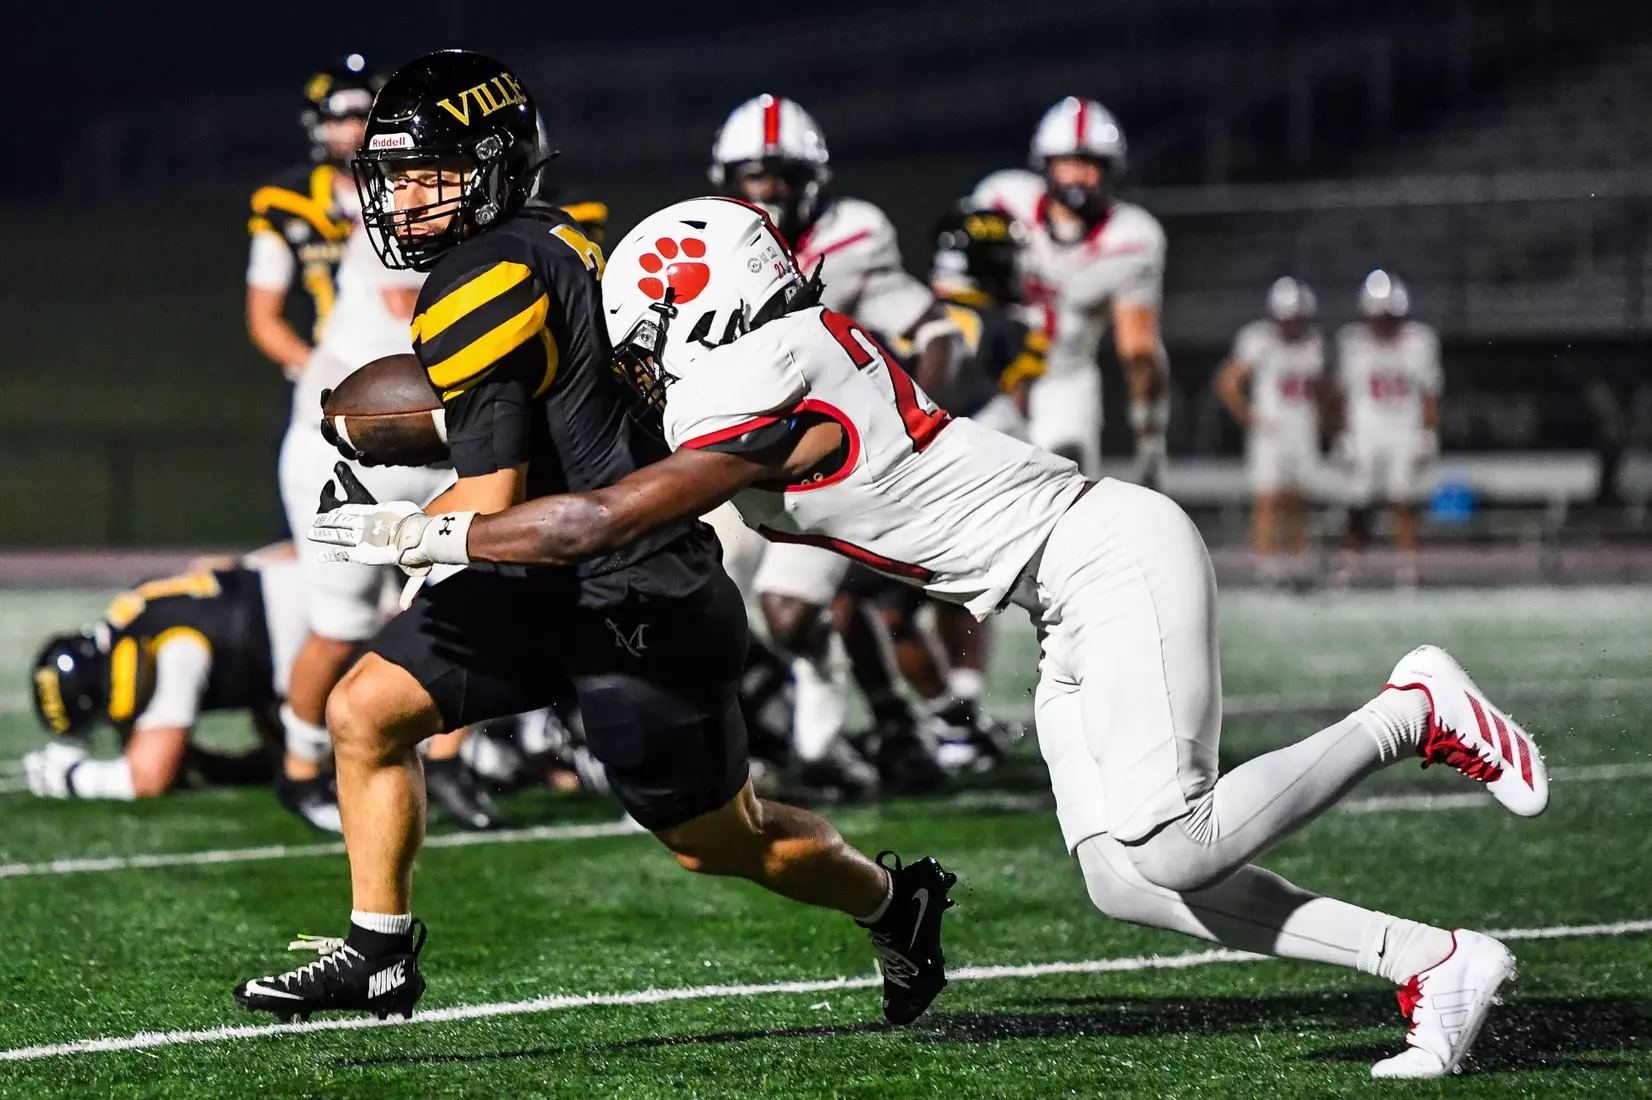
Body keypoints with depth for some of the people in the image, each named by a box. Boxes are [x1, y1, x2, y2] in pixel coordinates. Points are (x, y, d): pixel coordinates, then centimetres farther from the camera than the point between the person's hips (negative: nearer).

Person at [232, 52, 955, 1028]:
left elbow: (491, 505, -24)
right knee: (366, 711, 0)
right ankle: (379, 957, 7)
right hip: (548, 584, 10)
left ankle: (895, 898, 34)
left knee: (724, 843, 9)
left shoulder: (481, 293, -22)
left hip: (629, 605, -10)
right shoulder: (551, 241, 5)